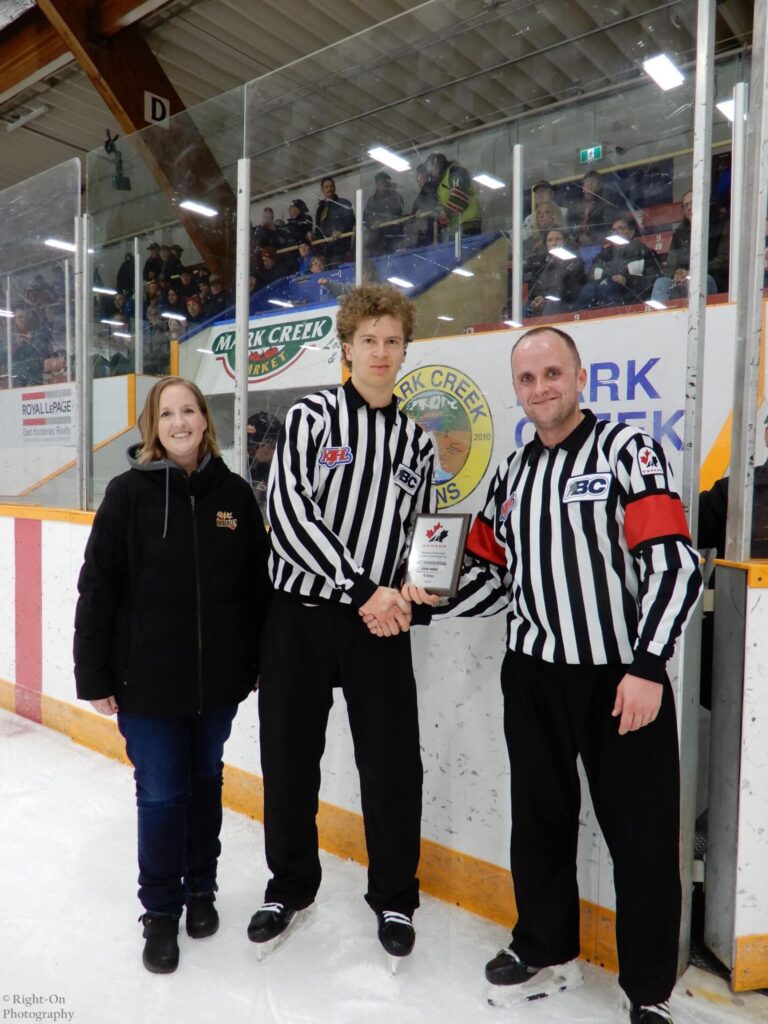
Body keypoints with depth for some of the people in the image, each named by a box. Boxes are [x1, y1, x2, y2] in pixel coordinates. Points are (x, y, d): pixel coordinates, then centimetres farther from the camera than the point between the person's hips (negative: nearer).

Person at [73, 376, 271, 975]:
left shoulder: (234, 493, -2)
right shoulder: (128, 493, -8)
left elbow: (259, 583, 3)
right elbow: (97, 590, -7)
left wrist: (260, 662, 5)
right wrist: (94, 676, -7)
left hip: (218, 676, 2)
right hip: (147, 678, -2)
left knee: (204, 782, 18)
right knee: (161, 794, 8)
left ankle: (201, 890, 41)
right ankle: (161, 911, 32)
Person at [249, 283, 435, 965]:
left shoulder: (417, 441, 10)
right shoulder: (310, 418, -2)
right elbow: (288, 513, -14)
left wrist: (410, 590, -4)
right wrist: (363, 588, -17)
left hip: (380, 623, 2)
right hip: (300, 613, -1)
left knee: (393, 763, 5)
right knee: (289, 756, 11)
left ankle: (395, 898, 29)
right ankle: (291, 885, 35)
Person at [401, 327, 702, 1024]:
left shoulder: (626, 450, -8)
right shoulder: (512, 475, 11)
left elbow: (674, 563, -15)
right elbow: (492, 575, 13)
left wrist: (648, 667, -20)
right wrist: (425, 601, -1)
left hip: (624, 679, -5)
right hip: (533, 677, 5)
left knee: (643, 836, 6)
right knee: (540, 820, 17)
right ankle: (547, 951, 39)